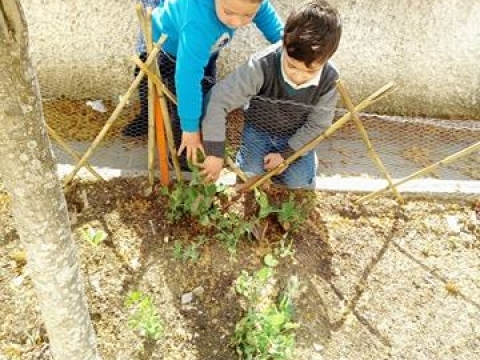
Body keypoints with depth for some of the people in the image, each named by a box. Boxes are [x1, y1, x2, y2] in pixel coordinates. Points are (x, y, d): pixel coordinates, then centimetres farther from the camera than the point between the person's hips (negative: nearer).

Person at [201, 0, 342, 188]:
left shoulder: (330, 80, -26)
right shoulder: (262, 65, -35)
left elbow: (317, 124, -12)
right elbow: (219, 100, -34)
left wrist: (285, 154, -15)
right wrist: (215, 152, -33)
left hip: (297, 136, 2)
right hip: (259, 129, -1)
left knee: (300, 186, -8)